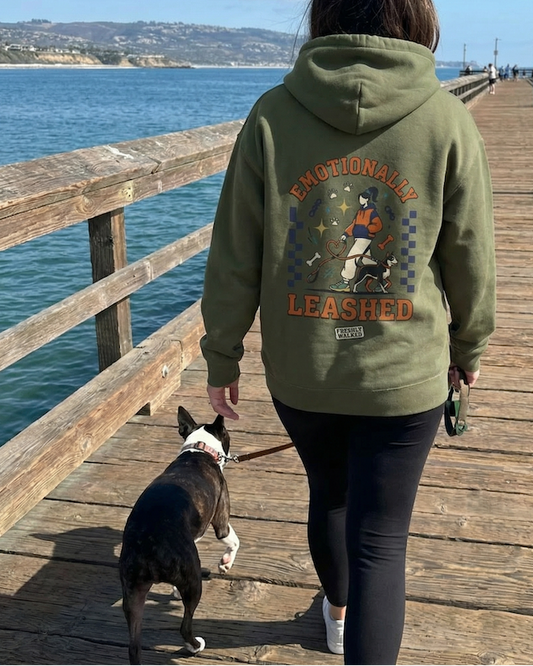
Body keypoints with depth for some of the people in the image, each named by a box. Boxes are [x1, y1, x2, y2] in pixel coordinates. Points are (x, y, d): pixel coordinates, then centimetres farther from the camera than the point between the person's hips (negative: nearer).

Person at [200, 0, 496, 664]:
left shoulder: (273, 115, -10)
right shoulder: (446, 119, -11)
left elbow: (234, 260, -7)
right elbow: (470, 260, -2)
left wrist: (222, 357, 7)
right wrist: (469, 346, 16)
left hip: (298, 373, 3)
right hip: (404, 378, -2)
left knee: (328, 494, 28)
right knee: (380, 542, 10)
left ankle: (339, 610, 55)